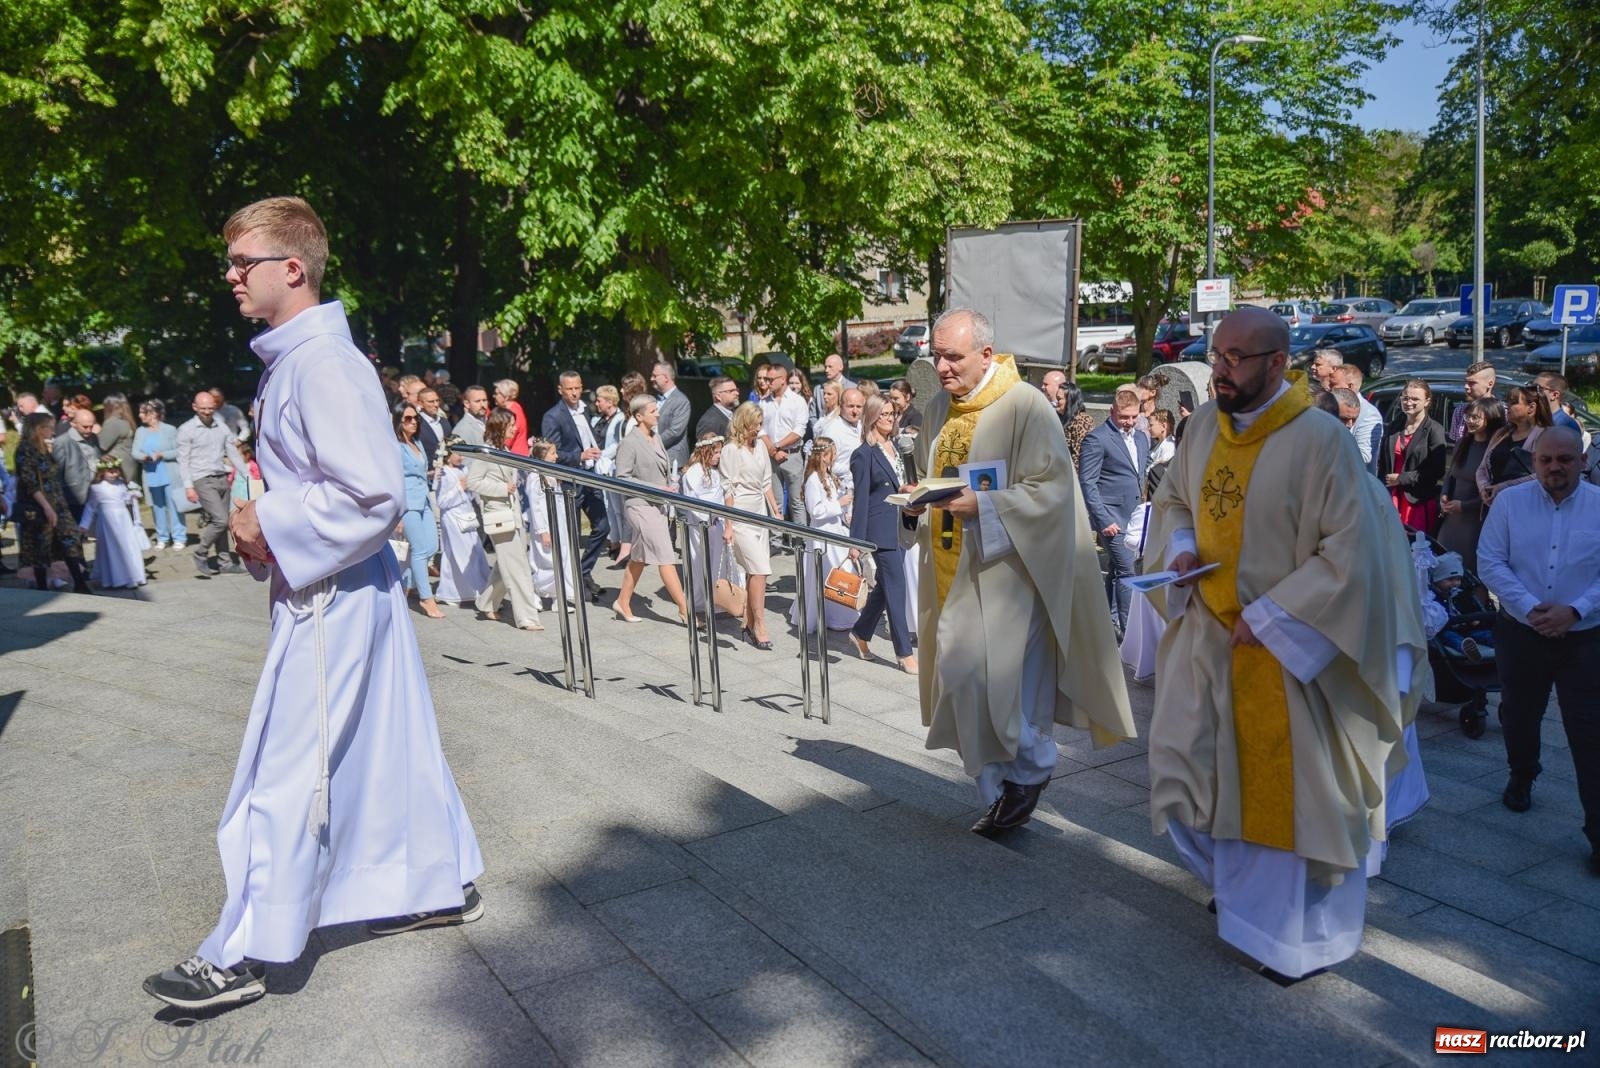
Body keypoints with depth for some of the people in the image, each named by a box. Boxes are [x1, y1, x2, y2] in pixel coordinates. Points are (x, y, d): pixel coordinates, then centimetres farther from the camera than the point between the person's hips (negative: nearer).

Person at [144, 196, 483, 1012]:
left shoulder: (324, 364, -19)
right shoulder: (288, 358, 12)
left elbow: (374, 495, -25)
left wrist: (269, 525, -16)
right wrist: (263, 526, 4)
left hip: (333, 598, -10)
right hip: (330, 590, 10)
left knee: (285, 775, 1)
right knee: (386, 750, 18)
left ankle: (242, 954, 15)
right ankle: (441, 887, 32)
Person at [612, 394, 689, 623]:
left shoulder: (656, 437, 11)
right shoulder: (630, 442, -13)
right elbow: (622, 477, -15)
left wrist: (671, 485, 5)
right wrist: (655, 488, -18)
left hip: (657, 505, 8)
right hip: (641, 506, -8)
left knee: (640, 557, 16)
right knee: (666, 558, -7)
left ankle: (623, 603, 28)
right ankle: (685, 610, -4)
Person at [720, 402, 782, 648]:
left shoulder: (760, 446, 11)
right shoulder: (731, 449, -8)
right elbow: (729, 489, -9)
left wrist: (776, 511, 16)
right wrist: (728, 526, -11)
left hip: (760, 513, 6)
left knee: (753, 571, 6)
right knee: (760, 570, -12)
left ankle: (749, 624, 14)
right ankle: (759, 626, -6)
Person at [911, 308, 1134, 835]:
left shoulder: (1026, 406, -11)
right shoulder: (936, 410, 10)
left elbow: (1053, 488, -15)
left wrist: (982, 504, -25)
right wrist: (920, 500, -1)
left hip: (1005, 568, -7)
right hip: (951, 571, 7)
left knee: (994, 675, -8)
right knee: (966, 679, 10)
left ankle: (1030, 767, 20)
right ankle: (1004, 792, 26)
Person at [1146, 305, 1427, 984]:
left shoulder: (1321, 441, -19)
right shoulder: (1204, 424, 0)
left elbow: (1350, 553, -19)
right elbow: (1172, 499, 15)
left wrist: (1268, 618, -18)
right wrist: (1179, 547, -6)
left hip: (1284, 648, -6)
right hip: (1207, 635, 6)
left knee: (1288, 789, 7)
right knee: (1190, 769, 15)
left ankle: (1300, 931, 30)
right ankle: (1238, 879, 44)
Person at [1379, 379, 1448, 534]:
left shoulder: (1434, 430, -5)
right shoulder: (1394, 427, 12)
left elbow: (1436, 470, -11)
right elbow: (1382, 462, 16)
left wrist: (1401, 479, -10)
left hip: (1420, 502, -4)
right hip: (1392, 498, 5)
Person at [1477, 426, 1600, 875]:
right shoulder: (1510, 501, -2)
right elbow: (1490, 562, -6)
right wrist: (1529, 608, -16)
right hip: (1521, 632, 2)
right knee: (1518, 716, 20)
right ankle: (1522, 777, 49)